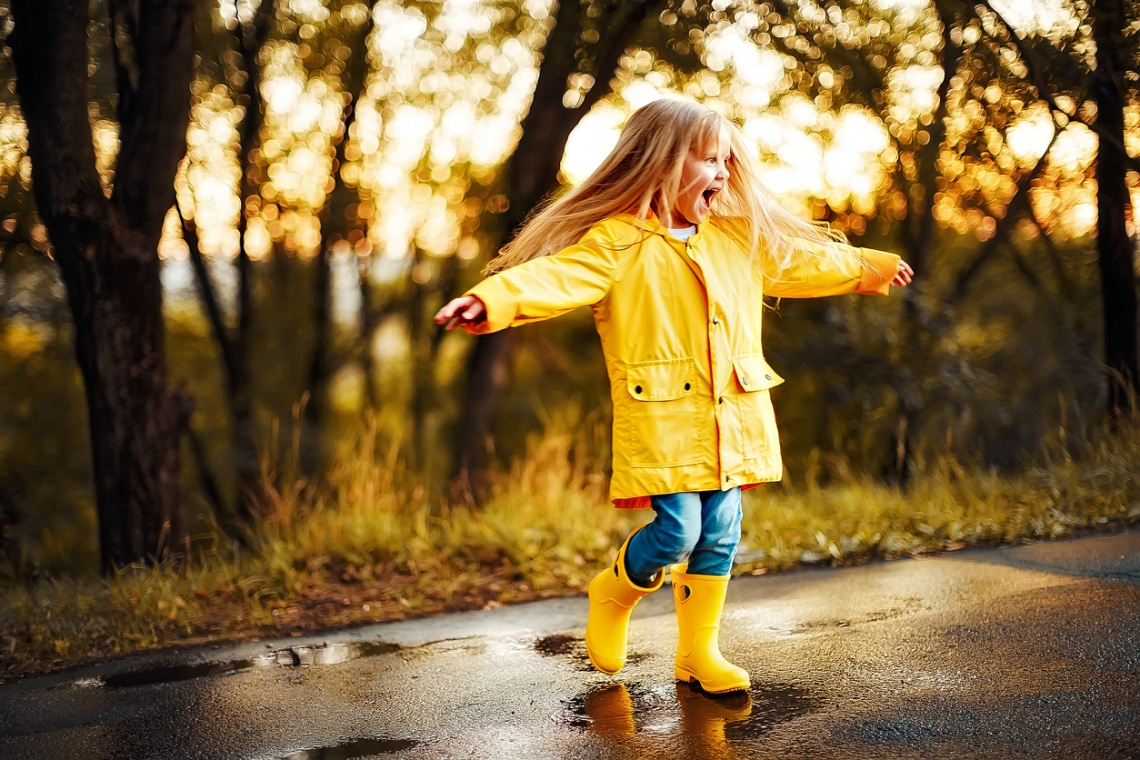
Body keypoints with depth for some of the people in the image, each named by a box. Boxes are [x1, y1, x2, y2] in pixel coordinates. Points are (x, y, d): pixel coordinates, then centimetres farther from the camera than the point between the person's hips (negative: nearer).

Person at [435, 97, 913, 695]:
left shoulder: (742, 239, 14)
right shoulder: (617, 242, -8)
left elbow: (807, 261, 29)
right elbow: (557, 276, -23)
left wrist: (871, 267, 40)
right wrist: (491, 299, -41)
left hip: (732, 416, 6)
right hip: (661, 417, -6)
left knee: (720, 533, 7)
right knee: (676, 532, -11)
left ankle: (699, 652, 23)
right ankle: (614, 593, 21)